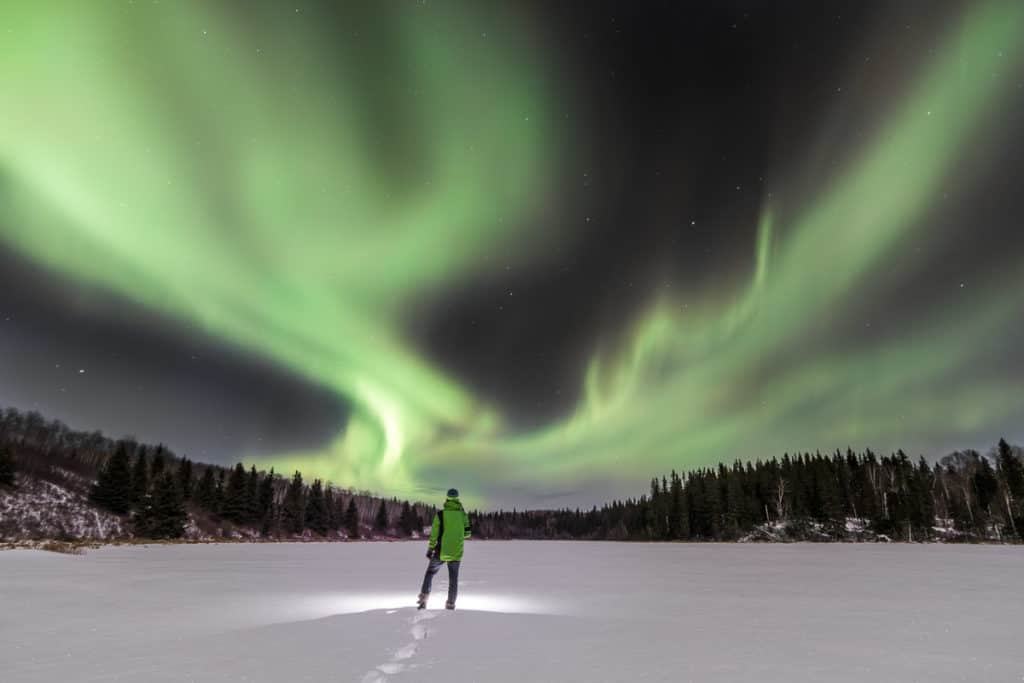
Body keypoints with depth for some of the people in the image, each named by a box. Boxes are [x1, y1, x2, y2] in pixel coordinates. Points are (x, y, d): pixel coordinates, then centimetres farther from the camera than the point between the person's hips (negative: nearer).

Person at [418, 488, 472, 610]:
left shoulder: (440, 514, -8)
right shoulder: (463, 514, -1)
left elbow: (434, 534, -6)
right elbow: (467, 534, 4)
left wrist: (430, 550, 5)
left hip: (441, 552, -1)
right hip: (456, 553, 1)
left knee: (430, 573, 18)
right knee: (453, 579, 15)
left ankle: (424, 598, 10)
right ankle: (451, 604, 18)